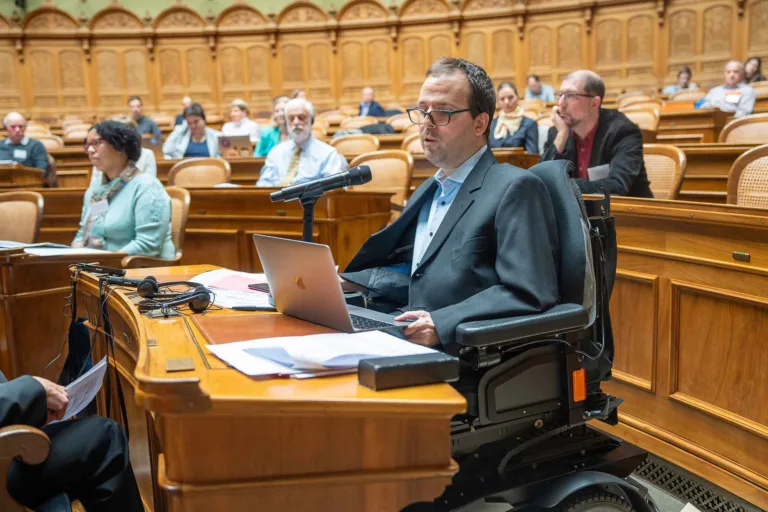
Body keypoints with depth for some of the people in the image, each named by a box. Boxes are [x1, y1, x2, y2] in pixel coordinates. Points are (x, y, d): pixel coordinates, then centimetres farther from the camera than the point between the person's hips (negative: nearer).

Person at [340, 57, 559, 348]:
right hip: (407, 344, 8)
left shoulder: (516, 189, -7)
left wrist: (441, 324, -25)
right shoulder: (428, 192, 21)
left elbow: (528, 293, -16)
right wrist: (342, 283, 5)